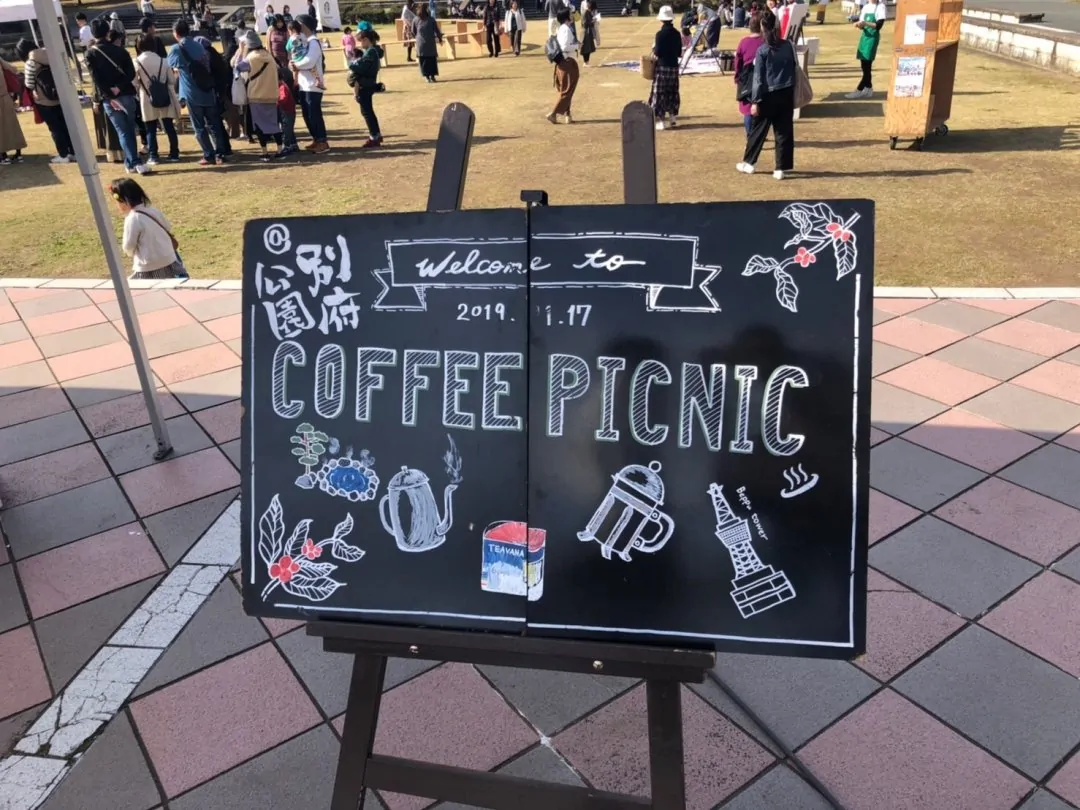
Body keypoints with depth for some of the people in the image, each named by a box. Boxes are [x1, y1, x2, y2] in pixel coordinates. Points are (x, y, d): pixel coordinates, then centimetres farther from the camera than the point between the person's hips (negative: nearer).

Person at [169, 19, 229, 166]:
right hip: (208, 91, 4)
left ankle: (209, 156, -1)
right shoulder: (199, 46, 9)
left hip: (193, 94, -4)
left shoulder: (177, 49, -5)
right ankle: (220, 154, 4)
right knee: (213, 124, 7)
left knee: (199, 127, 2)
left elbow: (170, 65, 10)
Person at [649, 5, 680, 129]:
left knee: (659, 93, -1)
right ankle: (673, 117, 20)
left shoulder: (660, 34, -13)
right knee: (673, 92, 14)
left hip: (662, 67, -6)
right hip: (674, 66, 6)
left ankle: (661, 120, -5)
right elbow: (679, 52, 9)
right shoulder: (676, 33, 5)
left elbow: (657, 52, -14)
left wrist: (654, 48, 6)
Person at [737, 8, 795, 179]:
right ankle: (781, 168, 6)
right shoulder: (789, 46, 3)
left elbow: (758, 78, -11)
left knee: (758, 129, 12)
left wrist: (755, 101, -9)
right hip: (787, 93, 3)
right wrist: (793, 93, 17)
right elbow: (794, 69, 9)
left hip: (769, 95, -3)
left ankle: (748, 163, 22)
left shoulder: (762, 50, -10)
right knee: (784, 131, 6)